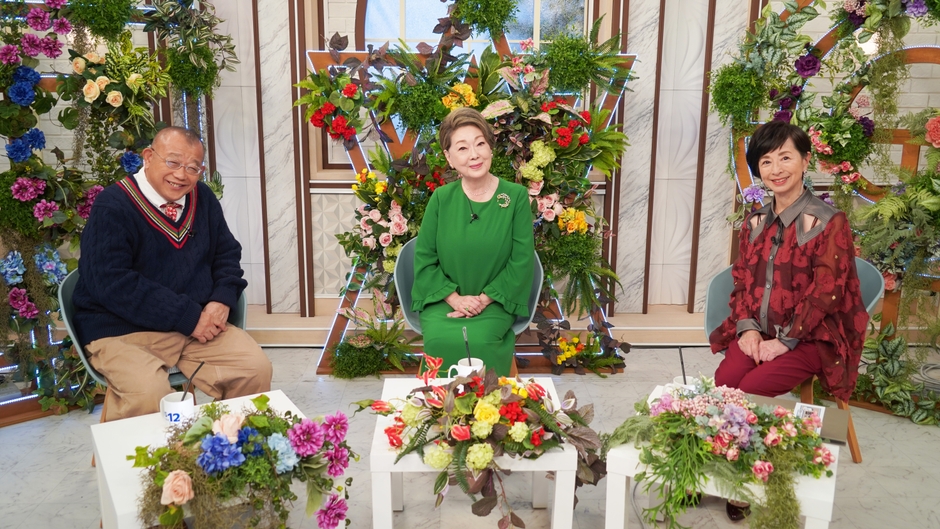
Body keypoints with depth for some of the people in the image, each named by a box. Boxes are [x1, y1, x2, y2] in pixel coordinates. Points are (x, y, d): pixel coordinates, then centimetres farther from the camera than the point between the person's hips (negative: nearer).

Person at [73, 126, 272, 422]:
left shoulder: (203, 198, 9)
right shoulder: (112, 208, -11)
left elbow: (227, 253, 16)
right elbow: (113, 284, -19)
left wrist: (222, 300, -5)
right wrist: (187, 317, -20)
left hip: (200, 321, 6)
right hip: (122, 329, -5)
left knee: (257, 369, -13)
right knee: (148, 394, -31)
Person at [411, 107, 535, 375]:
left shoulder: (516, 196, -4)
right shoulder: (441, 199, 0)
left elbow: (522, 260, -4)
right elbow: (424, 259, 2)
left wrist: (483, 299, -11)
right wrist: (455, 298, -11)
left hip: (494, 302, -1)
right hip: (444, 300, 1)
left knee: (480, 340, -29)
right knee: (441, 339, -28)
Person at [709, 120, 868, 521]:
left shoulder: (829, 222, -8)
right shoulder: (756, 222, 10)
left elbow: (825, 293, -13)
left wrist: (785, 341, -18)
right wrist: (747, 327, -6)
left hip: (811, 338, -5)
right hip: (759, 331, 5)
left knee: (752, 390, -25)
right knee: (722, 382, -23)